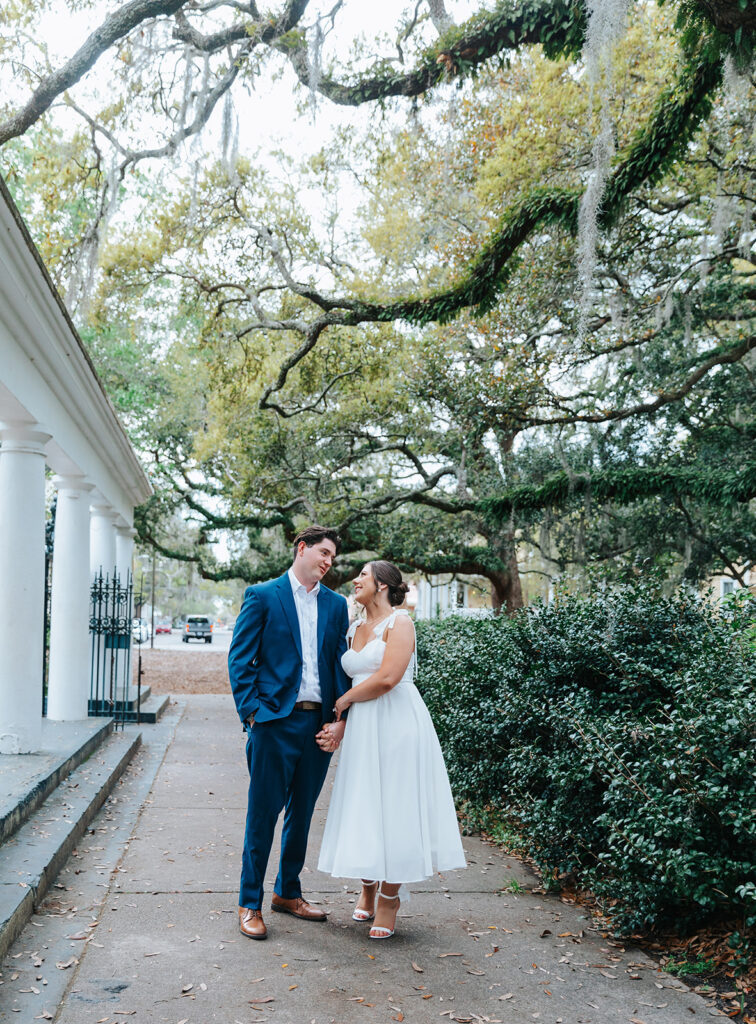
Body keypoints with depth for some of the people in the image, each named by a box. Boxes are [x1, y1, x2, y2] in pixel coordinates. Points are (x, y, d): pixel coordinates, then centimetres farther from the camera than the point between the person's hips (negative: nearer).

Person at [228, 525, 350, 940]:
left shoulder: (336, 605, 12)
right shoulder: (262, 596, 0)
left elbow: (340, 665, 12)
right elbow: (240, 658, -3)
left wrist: (341, 719, 1)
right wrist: (250, 712, -11)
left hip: (318, 724, 5)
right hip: (275, 721, -5)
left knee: (302, 813, 14)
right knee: (263, 813, 0)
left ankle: (287, 892, 30)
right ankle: (249, 904, 13)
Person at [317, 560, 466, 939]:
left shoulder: (399, 621, -7)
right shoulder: (353, 630, 15)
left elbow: (387, 678, -18)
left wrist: (346, 699, -5)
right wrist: (339, 725, 3)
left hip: (397, 723, -7)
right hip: (361, 727, 7)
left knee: (394, 807, -1)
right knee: (362, 806, 10)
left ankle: (389, 900, 11)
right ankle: (367, 889, 27)